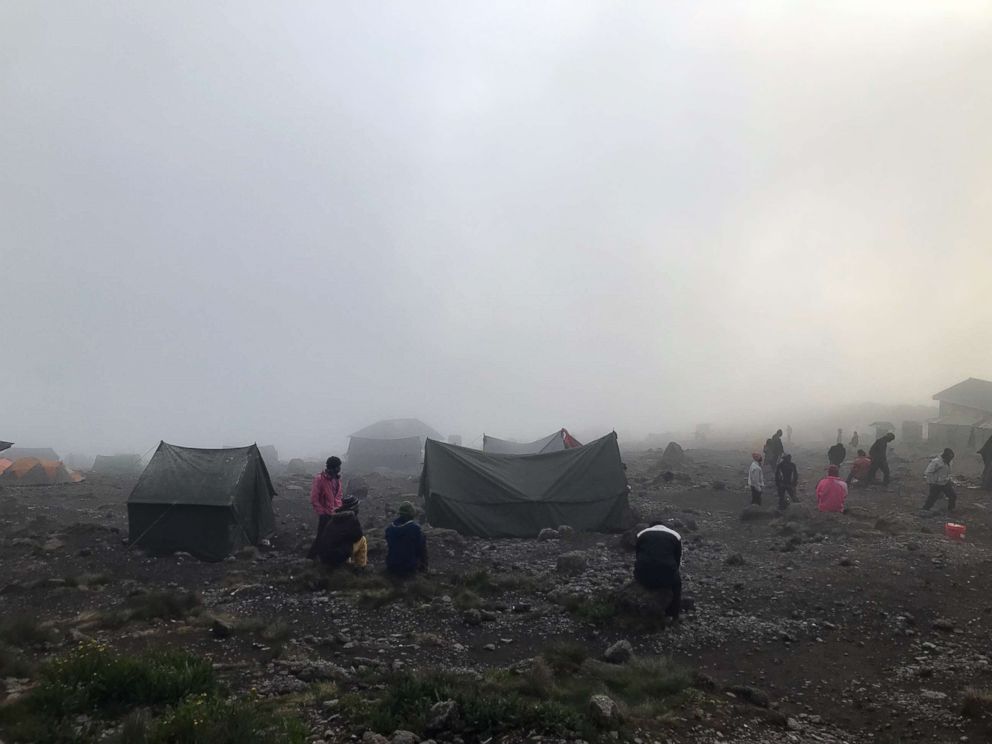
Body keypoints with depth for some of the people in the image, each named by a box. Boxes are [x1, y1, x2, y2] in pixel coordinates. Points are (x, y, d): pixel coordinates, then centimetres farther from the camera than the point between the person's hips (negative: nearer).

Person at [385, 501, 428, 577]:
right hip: (410, 569, -4)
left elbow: (388, 548, 10)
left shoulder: (389, 528, -4)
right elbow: (422, 549, -10)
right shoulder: (416, 528, -18)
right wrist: (423, 567, 6)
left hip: (392, 568, 4)